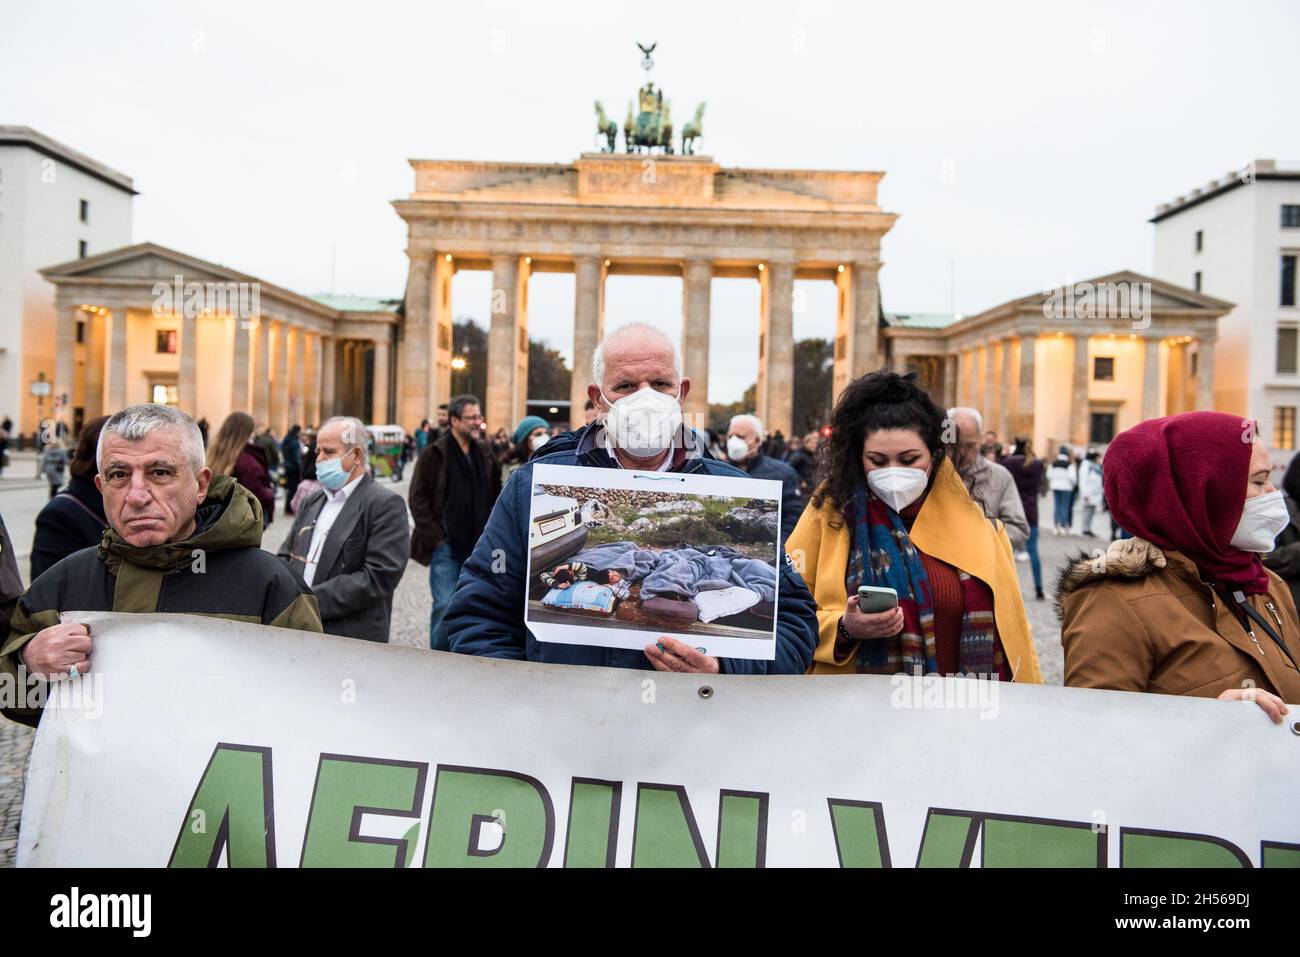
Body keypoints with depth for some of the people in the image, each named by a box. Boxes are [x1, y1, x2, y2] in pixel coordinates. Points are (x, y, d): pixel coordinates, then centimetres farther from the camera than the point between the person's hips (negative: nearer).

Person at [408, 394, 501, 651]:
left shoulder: (483, 453, 9)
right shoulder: (434, 453, -6)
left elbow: (496, 493, 17)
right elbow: (417, 498, -6)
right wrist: (435, 536, -10)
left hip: (478, 544, 5)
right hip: (446, 545, -5)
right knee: (445, 605, -7)